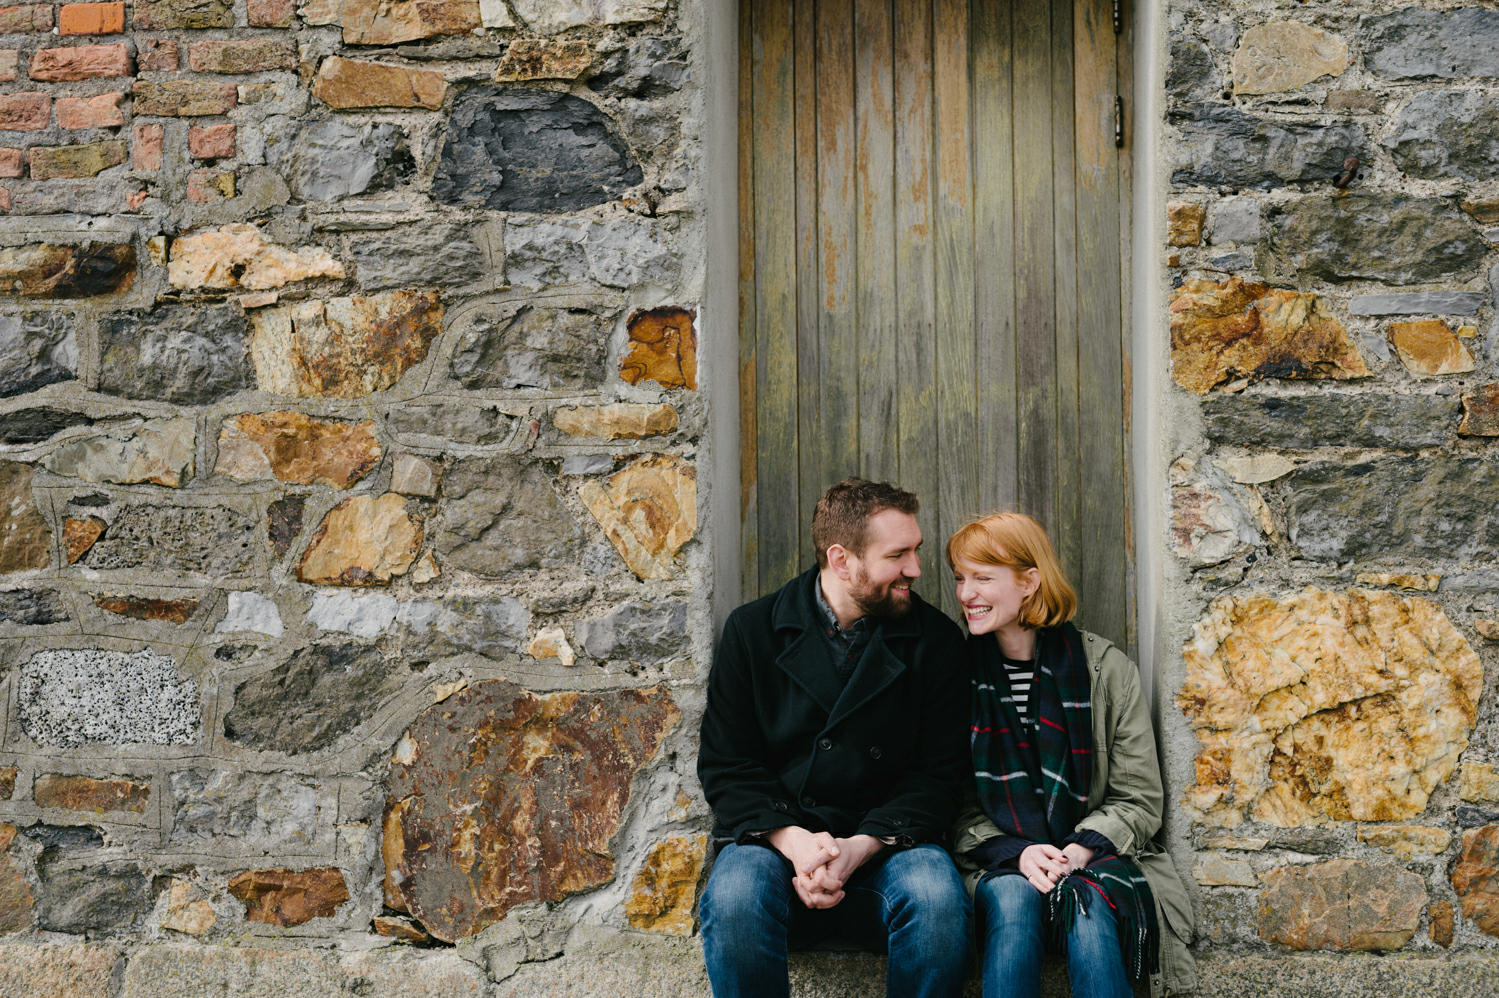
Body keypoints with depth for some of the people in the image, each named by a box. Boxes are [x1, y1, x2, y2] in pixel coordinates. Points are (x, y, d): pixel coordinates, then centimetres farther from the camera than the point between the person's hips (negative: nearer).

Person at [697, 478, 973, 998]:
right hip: (774, 836, 0)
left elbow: (939, 773, 2)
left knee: (938, 896, -33)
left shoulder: (935, 639, 5)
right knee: (735, 899, -34)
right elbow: (724, 765, 3)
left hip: (886, 842, 1)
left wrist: (861, 847, -15)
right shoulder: (753, 630, 4)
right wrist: (790, 839, -16)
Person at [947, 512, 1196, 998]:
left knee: (1088, 905, -34)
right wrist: (1016, 853, -14)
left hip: (1096, 859, 0)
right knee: (1013, 899, -34)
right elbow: (956, 808, 5)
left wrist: (1080, 850, -16)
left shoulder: (1107, 669, 3)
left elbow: (1138, 800, 3)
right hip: (999, 866, 1)